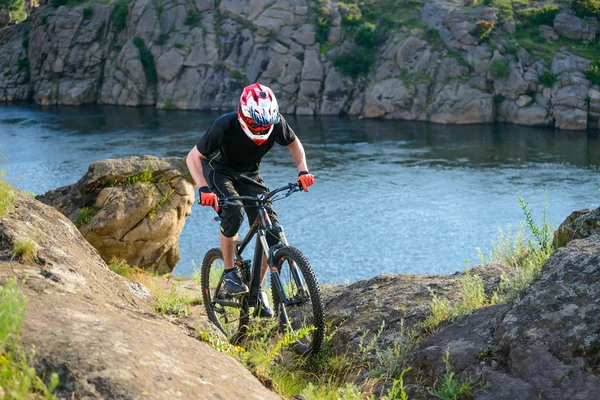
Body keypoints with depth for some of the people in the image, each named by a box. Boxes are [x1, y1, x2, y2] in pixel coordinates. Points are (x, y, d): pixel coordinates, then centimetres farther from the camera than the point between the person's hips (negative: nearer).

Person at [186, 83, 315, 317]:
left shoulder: (276, 122, -25)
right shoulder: (225, 126, -34)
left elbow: (293, 143, -2)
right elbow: (193, 157, -24)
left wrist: (303, 170, -18)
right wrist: (203, 188, -39)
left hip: (249, 175, 4)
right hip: (219, 171, -4)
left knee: (271, 233, -10)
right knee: (234, 211, -35)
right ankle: (229, 271, -14)